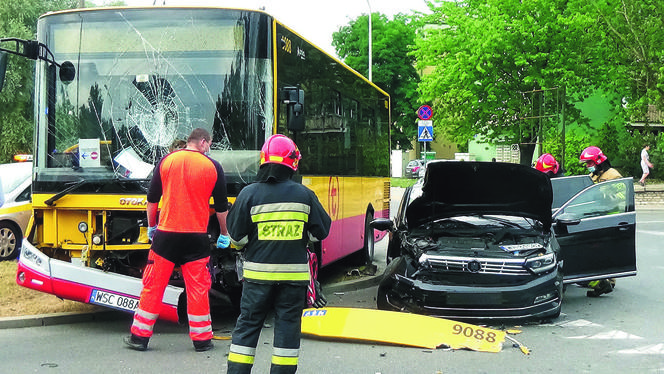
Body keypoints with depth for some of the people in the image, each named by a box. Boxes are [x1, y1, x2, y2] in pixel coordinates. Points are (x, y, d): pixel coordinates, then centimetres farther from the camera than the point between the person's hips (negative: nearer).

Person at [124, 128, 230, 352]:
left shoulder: (166, 161, 3)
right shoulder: (213, 167, -1)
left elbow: (152, 199, 8)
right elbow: (222, 206, 5)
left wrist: (151, 227, 22)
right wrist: (224, 235, 18)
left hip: (166, 235, 1)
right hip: (196, 238, -1)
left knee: (153, 286, 8)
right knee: (198, 289, 7)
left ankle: (139, 336, 14)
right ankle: (201, 339, 12)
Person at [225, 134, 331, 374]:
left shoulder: (249, 194, -6)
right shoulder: (304, 195, -2)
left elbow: (237, 236, -3)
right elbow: (321, 231, 5)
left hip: (258, 272, 0)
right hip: (294, 273, 1)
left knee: (248, 324, 10)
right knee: (287, 326, 9)